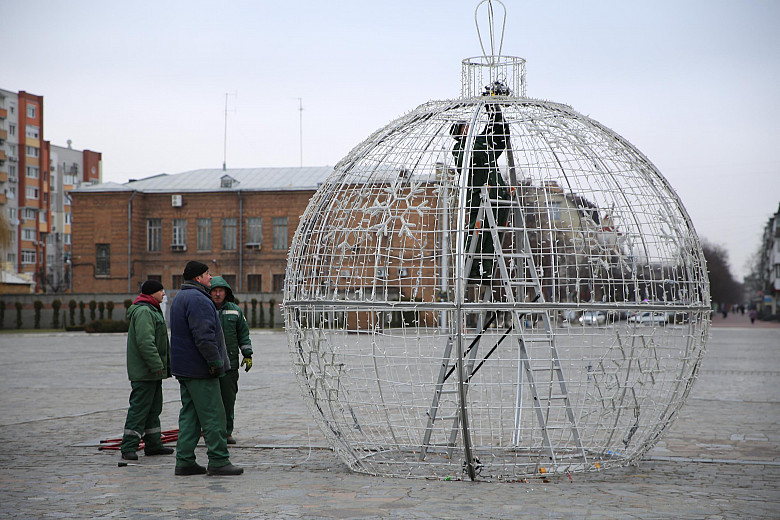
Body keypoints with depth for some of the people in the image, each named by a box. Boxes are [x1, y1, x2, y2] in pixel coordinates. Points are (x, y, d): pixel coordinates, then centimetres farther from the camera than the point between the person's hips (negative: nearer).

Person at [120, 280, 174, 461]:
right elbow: (145, 341, -25)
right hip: (143, 371, -11)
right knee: (139, 408, -10)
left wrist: (163, 366, 25)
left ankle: (153, 445, 21)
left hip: (153, 372, 11)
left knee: (154, 408, 15)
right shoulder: (143, 312, -16)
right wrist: (156, 365, -26)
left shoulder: (151, 310, 20)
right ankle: (128, 447, -8)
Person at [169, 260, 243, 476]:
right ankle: (218, 461, -4)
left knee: (189, 414, 11)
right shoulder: (198, 299, -17)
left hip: (184, 368, 10)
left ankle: (184, 461, 11)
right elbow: (204, 336, -24)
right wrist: (216, 361, -19)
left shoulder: (180, 298, 18)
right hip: (199, 369, -10)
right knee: (213, 415, -6)